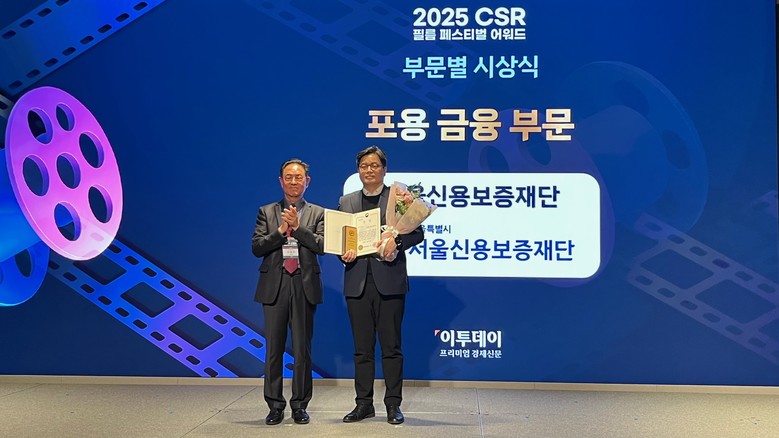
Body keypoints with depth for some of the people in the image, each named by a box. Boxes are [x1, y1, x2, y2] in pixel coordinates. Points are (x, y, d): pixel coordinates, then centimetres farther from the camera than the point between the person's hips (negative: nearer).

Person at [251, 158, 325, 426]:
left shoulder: (317, 213, 8)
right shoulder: (267, 212, 10)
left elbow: (322, 246, -6)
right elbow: (256, 247, 0)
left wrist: (298, 227, -15)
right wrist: (281, 230, -12)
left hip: (304, 286, -1)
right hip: (274, 286, 1)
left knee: (302, 349, 4)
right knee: (274, 349, 4)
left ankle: (300, 406, 14)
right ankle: (275, 406, 14)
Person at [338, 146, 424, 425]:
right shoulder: (346, 202, 13)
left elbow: (417, 232, -1)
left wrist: (397, 241, -19)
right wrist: (344, 254, -8)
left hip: (389, 279, -3)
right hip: (357, 281, 3)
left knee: (391, 346, 2)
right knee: (362, 347, 9)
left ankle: (393, 404, 11)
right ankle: (364, 403, 17)